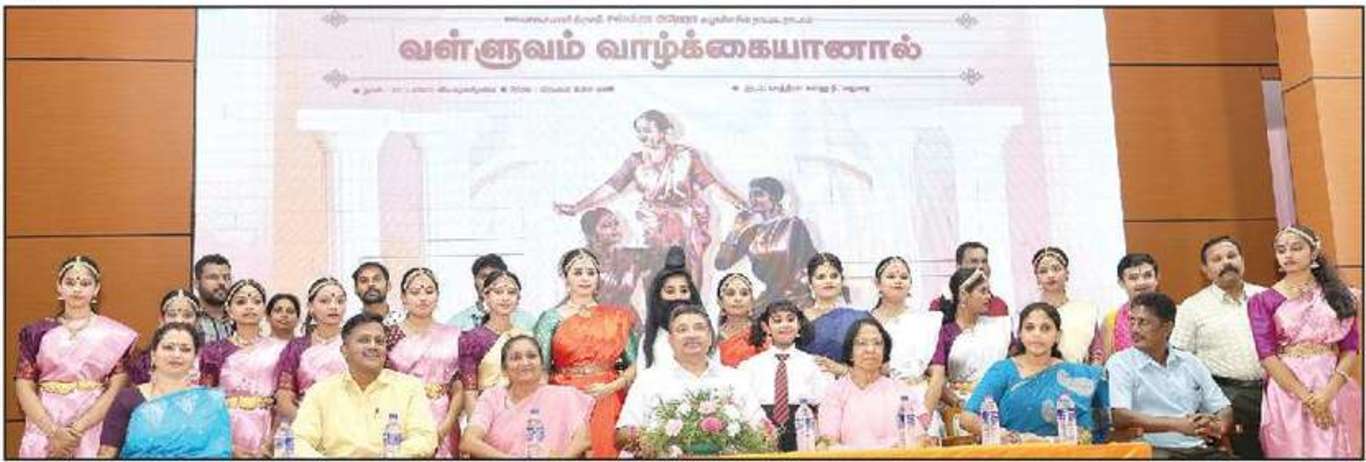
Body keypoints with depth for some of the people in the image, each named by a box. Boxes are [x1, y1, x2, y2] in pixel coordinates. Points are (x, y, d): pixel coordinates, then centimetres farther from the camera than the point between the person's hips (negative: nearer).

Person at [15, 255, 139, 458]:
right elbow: (24, 386, 1)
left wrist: (77, 430, -13)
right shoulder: (38, 332, 7)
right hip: (43, 430, 1)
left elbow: (117, 389, -4)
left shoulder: (115, 334, 2)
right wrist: (53, 431, -11)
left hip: (93, 430, -1)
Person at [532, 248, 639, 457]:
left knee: (606, 450, 2)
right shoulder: (551, 318, 3)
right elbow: (540, 370, 0)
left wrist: (611, 387, -9)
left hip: (608, 404, 1)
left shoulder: (616, 317, 7)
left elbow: (634, 365, 6)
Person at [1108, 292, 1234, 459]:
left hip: (1199, 449, 5)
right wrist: (1177, 424, -19)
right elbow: (1118, 417, -14)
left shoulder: (1190, 362, 17)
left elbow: (1224, 410, 18)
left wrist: (1217, 427, -7)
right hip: (1156, 451, -5)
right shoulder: (1120, 364, 2)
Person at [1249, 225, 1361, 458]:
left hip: (1335, 390, 2)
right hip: (1288, 392, -1)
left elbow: (1350, 350, 0)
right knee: (1295, 453, 2)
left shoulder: (1339, 295, 8)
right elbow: (1267, 355, -7)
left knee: (1336, 452, 6)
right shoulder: (1263, 301, 2)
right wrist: (1306, 397, -16)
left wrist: (1328, 393, -14)